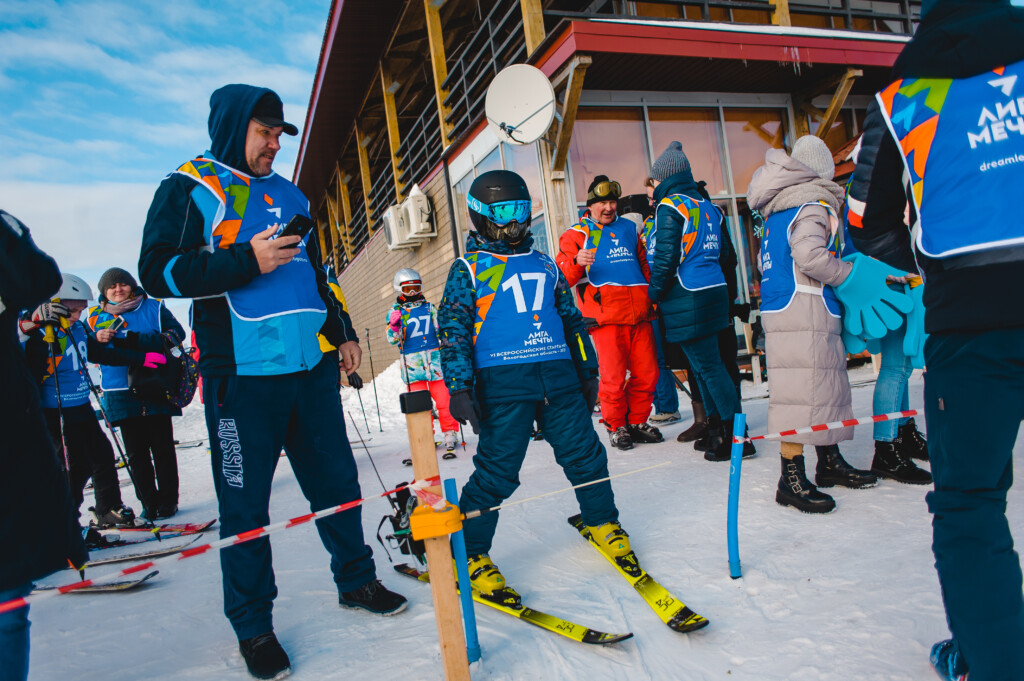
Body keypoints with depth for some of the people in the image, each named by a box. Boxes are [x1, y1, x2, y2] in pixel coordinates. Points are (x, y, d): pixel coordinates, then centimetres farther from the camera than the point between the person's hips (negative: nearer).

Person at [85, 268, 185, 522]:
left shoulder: (153, 308, 6)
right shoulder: (96, 317, 9)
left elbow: (176, 333, -7)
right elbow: (95, 352, -2)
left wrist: (133, 339, -19)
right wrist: (141, 357, -20)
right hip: (122, 394, 1)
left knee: (162, 447, 2)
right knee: (136, 451, 4)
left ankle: (168, 500, 12)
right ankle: (148, 503, 13)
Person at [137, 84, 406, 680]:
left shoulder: (289, 195, 20)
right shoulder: (191, 189, 1)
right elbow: (158, 271, -9)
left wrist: (342, 331, 22)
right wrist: (247, 261, -18)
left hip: (312, 365, 6)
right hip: (242, 371, -5)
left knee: (337, 479, 11)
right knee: (246, 501, 3)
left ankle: (356, 579, 30)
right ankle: (253, 625, 19)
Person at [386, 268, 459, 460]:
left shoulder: (429, 307, 12)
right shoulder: (395, 311, 5)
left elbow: (440, 329, 20)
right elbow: (393, 340, -2)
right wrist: (393, 325, -18)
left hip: (435, 360, 1)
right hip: (412, 363, -1)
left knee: (444, 400, -1)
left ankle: (450, 436, 11)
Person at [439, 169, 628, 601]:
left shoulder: (544, 265, 21)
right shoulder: (468, 269, 6)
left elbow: (571, 318, 25)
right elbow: (452, 328, -1)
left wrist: (587, 371, 21)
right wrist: (460, 387, -11)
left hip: (559, 377, 5)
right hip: (503, 381, -4)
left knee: (584, 452, 6)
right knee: (498, 468, -7)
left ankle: (601, 520, 30)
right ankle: (468, 553, 7)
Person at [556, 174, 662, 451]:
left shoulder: (630, 229, 21)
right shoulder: (576, 234, 6)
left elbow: (646, 266, 30)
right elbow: (563, 277, -4)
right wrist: (577, 262, -25)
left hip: (639, 313, 5)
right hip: (605, 316, -4)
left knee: (647, 373, 4)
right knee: (613, 376, -5)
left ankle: (637, 422, 23)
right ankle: (616, 426, 13)